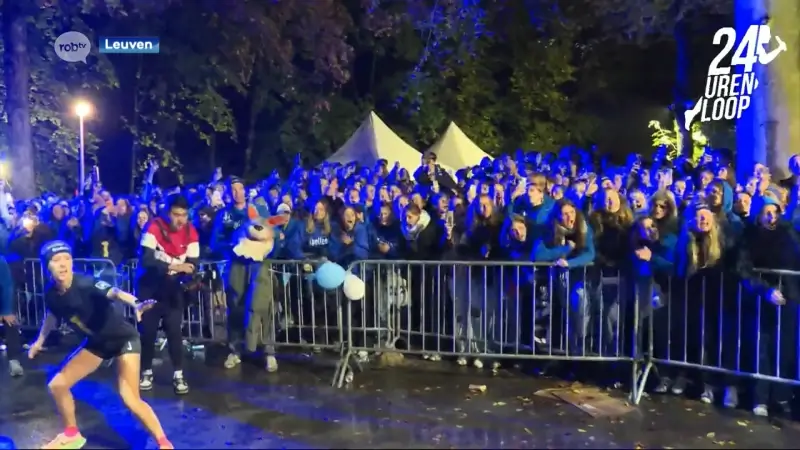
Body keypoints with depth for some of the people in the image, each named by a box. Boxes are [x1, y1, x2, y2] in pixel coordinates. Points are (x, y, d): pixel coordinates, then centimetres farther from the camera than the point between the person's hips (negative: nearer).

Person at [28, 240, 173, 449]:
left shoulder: (85, 283, -29)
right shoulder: (51, 294, -9)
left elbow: (114, 292, -50)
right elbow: (52, 315, 15)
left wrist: (135, 304, -71)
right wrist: (40, 340, 28)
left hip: (123, 338, -7)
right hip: (96, 342, 7)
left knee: (130, 399, -15)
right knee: (57, 385, 8)